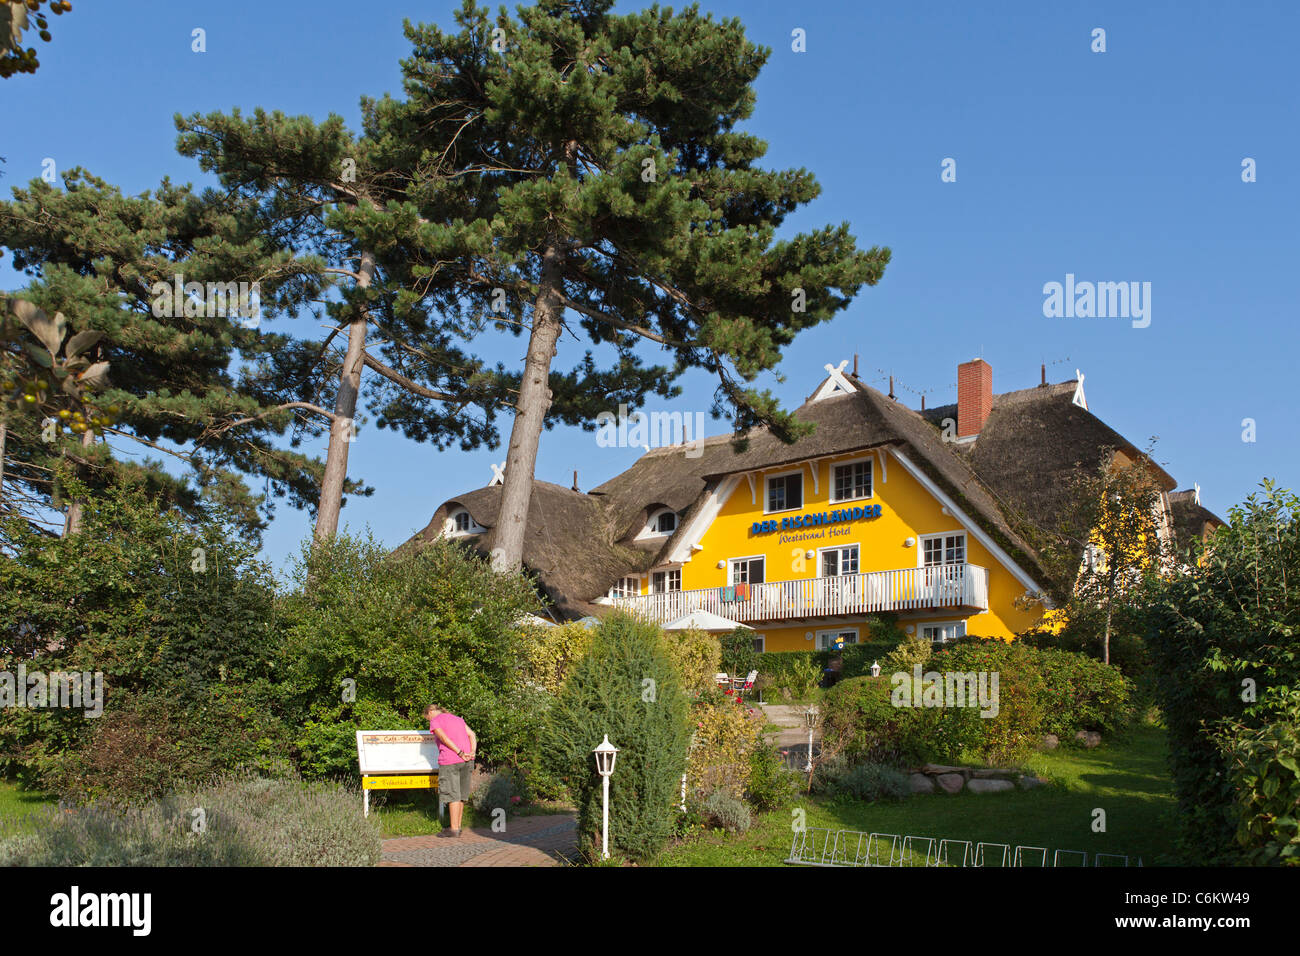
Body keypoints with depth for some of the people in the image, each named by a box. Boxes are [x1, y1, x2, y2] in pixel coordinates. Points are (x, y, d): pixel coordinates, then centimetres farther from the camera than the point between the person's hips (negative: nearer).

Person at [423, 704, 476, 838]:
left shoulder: (435, 721, 3)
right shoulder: (457, 719, 23)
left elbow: (444, 738, -14)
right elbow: (472, 735, 12)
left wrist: (460, 753, -16)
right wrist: (472, 753, 1)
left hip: (450, 761, -7)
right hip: (466, 761, 7)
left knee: (453, 795, -3)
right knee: (460, 794, 13)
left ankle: (454, 829, -1)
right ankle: (458, 826, 17)